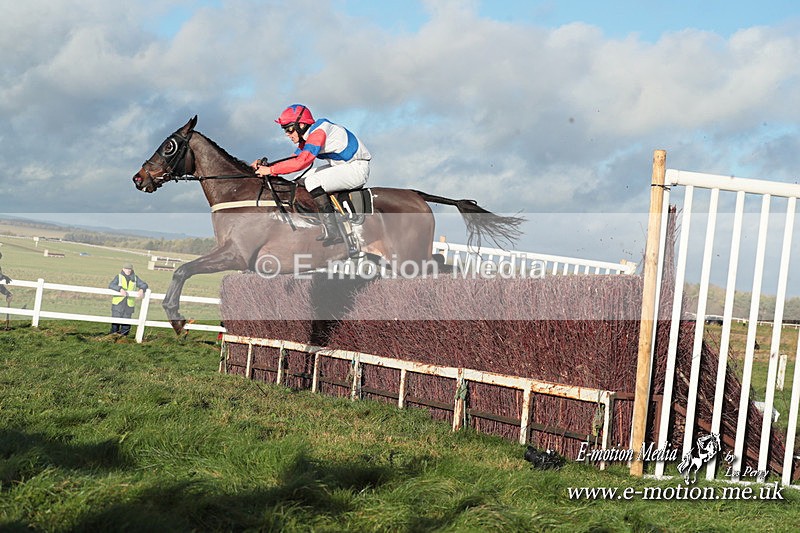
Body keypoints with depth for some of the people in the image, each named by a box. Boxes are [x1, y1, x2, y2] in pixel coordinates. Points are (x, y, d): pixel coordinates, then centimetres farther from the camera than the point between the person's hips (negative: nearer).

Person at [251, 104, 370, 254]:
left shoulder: (318, 131, -22)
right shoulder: (307, 137, 10)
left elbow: (302, 161, -32)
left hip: (357, 167, -11)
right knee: (303, 181, 8)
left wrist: (270, 170, -28)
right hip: (341, 166, 11)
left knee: (313, 182, -23)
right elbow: (294, 160, 10)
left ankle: (333, 233, -20)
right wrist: (265, 165, -2)